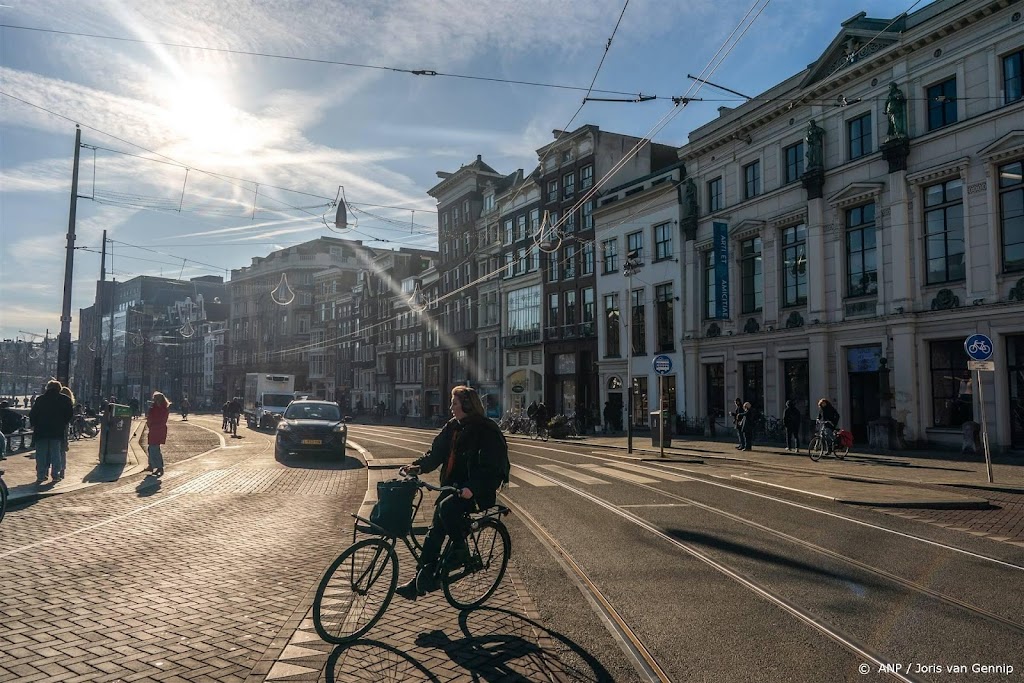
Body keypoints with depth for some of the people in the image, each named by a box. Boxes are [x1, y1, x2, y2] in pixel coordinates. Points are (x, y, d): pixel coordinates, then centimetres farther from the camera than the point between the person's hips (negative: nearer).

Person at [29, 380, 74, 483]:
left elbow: (32, 414, 4)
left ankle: (41, 475, 5)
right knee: (56, 453, 5)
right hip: (57, 431, -1)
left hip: (41, 431, 1)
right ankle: (56, 475, 5)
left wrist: (33, 425, 12)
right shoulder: (64, 399, 0)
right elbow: (70, 414, 0)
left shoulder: (40, 399, 4)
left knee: (41, 454, 6)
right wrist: (65, 424, 12)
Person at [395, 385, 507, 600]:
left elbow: (490, 466, -20)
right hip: (452, 486, 7)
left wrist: (472, 488, -33)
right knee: (435, 530, 3)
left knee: (446, 507, -32)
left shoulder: (487, 430, -14)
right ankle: (423, 578, 11)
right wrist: (418, 466, -9)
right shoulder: (452, 426, 9)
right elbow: (437, 452, 8)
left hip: (477, 491, -7)